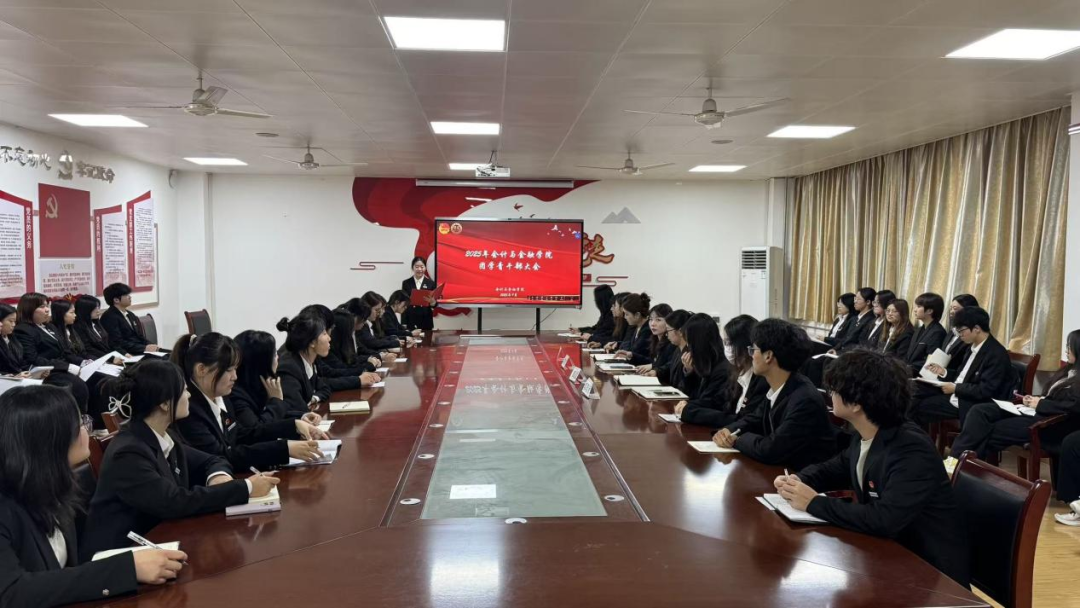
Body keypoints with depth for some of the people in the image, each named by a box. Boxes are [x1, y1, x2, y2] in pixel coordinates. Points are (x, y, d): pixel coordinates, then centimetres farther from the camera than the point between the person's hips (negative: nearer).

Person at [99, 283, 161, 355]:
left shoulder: (131, 315, 21)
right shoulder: (109, 317, -5)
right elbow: (118, 343, -14)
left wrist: (149, 346, -3)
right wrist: (144, 348, -19)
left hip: (141, 352, 8)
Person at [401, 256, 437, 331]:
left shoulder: (431, 283, 4)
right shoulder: (406, 283, 4)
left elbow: (435, 304, 3)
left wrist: (432, 301, -21)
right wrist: (403, 324, -3)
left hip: (426, 321, 0)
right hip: (410, 321, 0)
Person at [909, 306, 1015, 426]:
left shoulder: (996, 354, -19)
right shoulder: (974, 347, 11)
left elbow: (985, 391, -25)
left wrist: (955, 388, -18)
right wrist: (944, 372, 5)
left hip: (973, 406, -9)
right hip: (957, 396, 9)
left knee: (920, 407, -14)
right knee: (915, 403, -5)